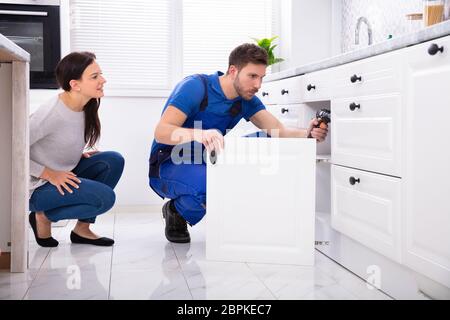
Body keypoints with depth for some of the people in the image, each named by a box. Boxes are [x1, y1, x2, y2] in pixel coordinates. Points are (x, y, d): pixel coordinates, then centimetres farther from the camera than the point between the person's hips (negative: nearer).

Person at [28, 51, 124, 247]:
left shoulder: (87, 107, -2)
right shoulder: (52, 113, -26)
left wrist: (76, 155, -1)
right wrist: (49, 174, -23)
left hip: (63, 174, 8)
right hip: (38, 187, -8)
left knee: (113, 161, -10)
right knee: (105, 197, -22)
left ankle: (82, 229, 0)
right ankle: (43, 216, 0)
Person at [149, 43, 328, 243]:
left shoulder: (246, 100, -2)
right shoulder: (195, 86, -20)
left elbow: (279, 131, -12)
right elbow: (160, 132, -30)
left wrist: (307, 134, -35)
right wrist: (198, 134, -50)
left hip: (205, 162, 6)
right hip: (168, 167, -6)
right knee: (208, 185, -39)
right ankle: (176, 213, -4)